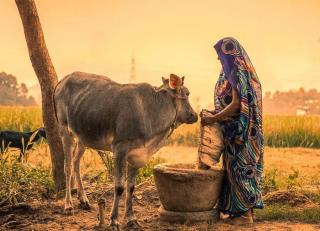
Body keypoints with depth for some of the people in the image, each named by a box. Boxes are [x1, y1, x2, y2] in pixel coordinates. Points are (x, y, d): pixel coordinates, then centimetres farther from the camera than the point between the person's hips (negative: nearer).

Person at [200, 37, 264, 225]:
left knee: (240, 168, -5)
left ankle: (245, 214, 3)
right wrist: (215, 113, 8)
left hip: (240, 131, -10)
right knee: (237, 168, 12)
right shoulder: (235, 72, 15)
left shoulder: (239, 74, -16)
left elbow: (236, 104, -21)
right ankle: (246, 210, 19)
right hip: (235, 130, 10)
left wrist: (214, 119, -16)